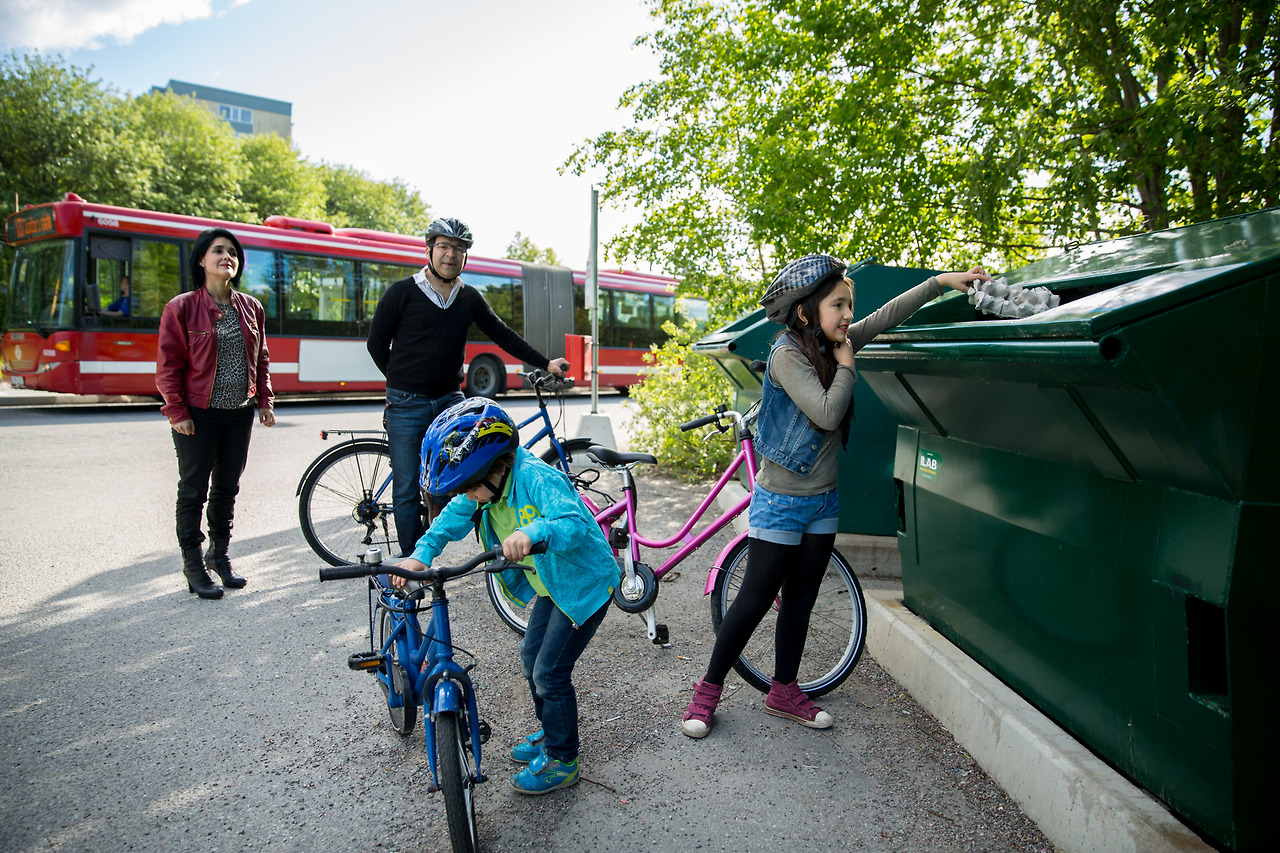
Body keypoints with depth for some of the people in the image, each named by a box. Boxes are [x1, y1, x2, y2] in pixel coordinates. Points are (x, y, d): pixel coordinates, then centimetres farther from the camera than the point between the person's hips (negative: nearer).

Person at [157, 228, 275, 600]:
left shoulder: (251, 308, 8)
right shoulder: (181, 307, -6)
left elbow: (261, 359, 15)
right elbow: (169, 365, -7)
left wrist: (264, 400, 8)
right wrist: (177, 411, -12)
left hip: (239, 413, 5)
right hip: (198, 415, -4)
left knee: (228, 487, 14)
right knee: (194, 490, 4)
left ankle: (219, 554, 29)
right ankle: (193, 563, 17)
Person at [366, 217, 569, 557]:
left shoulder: (470, 298, 7)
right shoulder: (402, 293, -3)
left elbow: (504, 336, 14)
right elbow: (376, 343, 4)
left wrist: (545, 364, 11)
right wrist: (404, 381, 5)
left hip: (450, 401, 3)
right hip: (407, 405, -3)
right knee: (407, 488, 1)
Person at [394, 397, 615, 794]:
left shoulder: (537, 478, -32)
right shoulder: (488, 485, -7)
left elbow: (574, 523, -44)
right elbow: (454, 516, 2)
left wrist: (533, 532, -62)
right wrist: (421, 553, -14)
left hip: (584, 583, -9)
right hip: (549, 583, 9)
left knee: (550, 672, -4)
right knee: (531, 658, 19)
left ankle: (561, 761, 15)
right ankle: (551, 733, 40)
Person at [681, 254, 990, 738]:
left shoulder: (835, 344, 2)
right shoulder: (787, 355, -19)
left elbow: (888, 315, 10)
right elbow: (826, 414, -28)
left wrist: (942, 281, 4)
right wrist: (846, 366, -14)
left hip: (823, 500, 7)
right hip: (781, 502, -7)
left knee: (801, 599, 15)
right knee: (754, 601, 0)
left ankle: (784, 691, 28)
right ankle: (708, 689, 16)